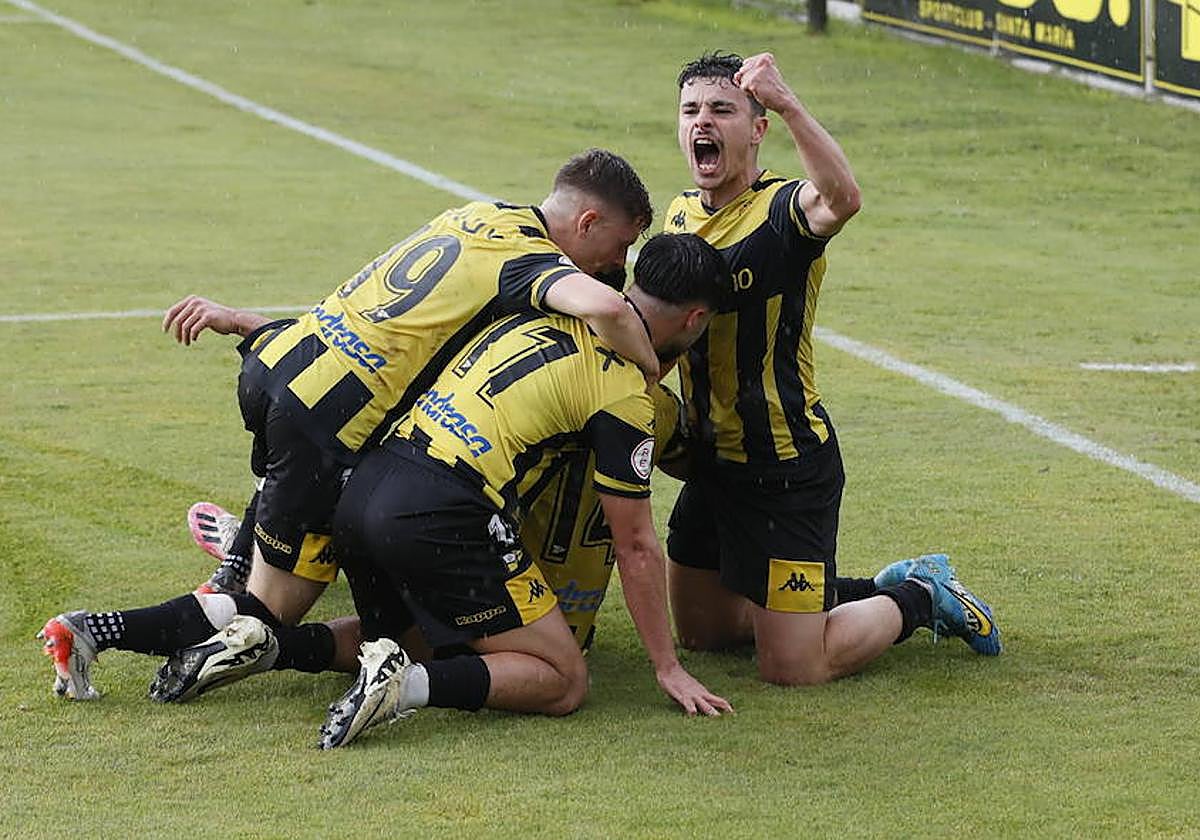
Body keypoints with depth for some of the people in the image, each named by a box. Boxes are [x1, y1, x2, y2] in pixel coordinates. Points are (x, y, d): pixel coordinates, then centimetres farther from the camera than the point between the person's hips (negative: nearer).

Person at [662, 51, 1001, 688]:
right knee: (701, 631, 23)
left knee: (793, 669, -7)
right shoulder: (680, 213, 6)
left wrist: (786, 103, -53)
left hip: (786, 470, -8)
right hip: (712, 461, 8)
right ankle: (879, 592, 36)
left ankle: (921, 598, 19)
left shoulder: (785, 207, -18)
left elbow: (842, 198, -45)